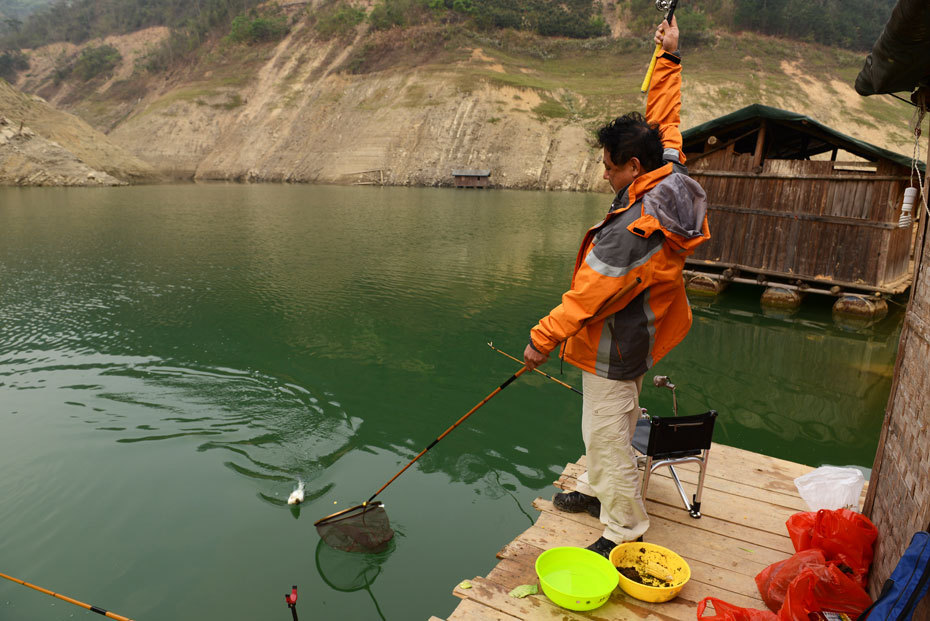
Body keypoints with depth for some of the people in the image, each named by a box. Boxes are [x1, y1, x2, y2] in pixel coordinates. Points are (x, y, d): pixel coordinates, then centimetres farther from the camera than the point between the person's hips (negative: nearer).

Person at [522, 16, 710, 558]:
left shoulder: (630, 231, -32)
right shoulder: (673, 179, -6)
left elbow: (586, 296, -26)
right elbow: (664, 119, 10)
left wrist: (543, 339, -15)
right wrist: (670, 59, 18)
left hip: (614, 347, -10)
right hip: (642, 335, 10)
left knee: (608, 437, 5)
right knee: (608, 427, 25)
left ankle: (625, 530, 22)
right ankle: (597, 491, 45)